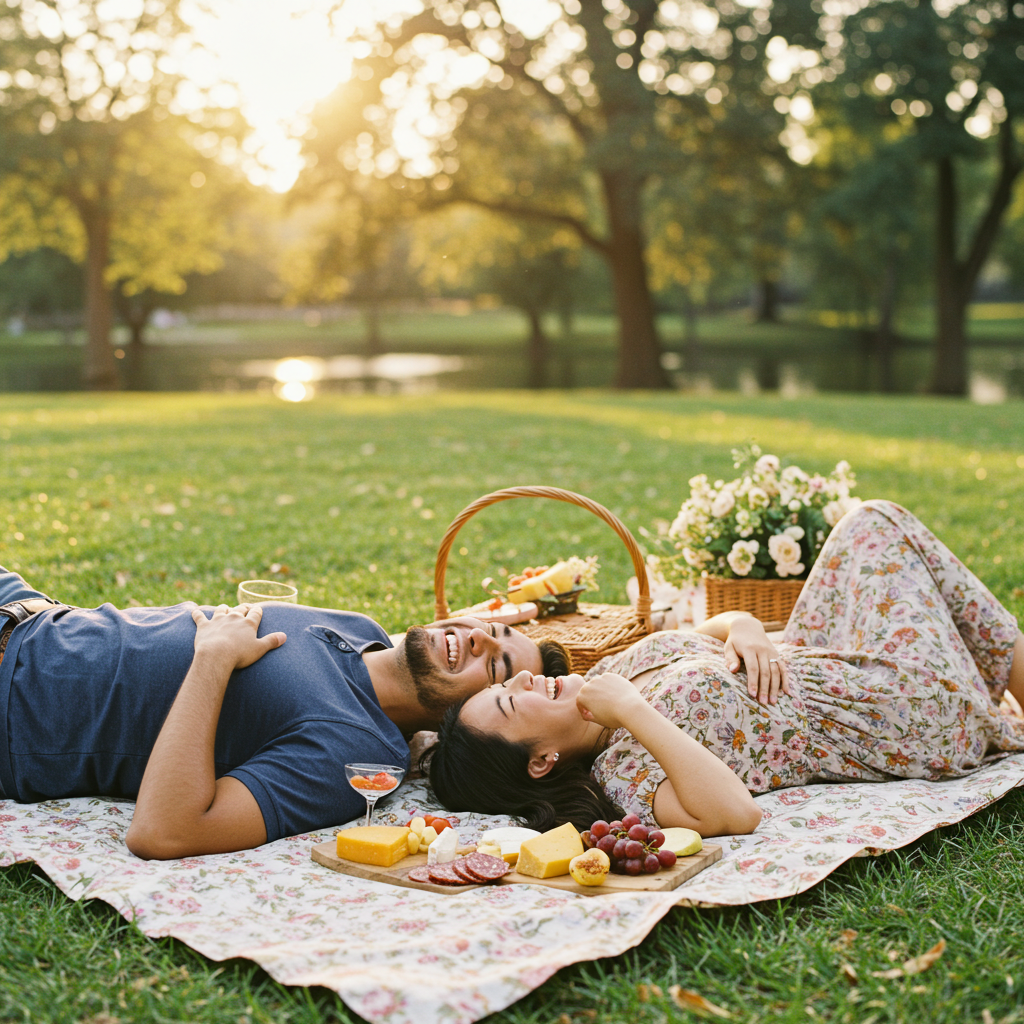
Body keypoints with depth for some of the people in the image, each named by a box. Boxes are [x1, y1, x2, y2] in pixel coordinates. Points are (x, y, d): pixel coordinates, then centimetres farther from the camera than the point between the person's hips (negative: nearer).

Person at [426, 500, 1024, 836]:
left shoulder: (610, 671, -7)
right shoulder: (623, 773, -33)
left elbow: (720, 626, 5)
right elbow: (735, 813, -52)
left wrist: (745, 629, -18)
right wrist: (634, 711, -47)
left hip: (817, 669, 8)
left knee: (874, 520, 18)